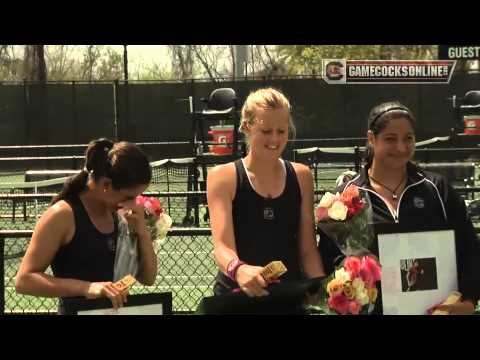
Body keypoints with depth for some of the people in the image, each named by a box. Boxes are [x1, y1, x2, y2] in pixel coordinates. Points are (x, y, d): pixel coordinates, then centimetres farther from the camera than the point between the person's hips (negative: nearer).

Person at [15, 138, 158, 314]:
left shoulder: (121, 214, 0)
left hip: (118, 309, 5)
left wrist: (142, 232, -12)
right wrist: (86, 288, -29)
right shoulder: (63, 215, -16)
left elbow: (147, 278, 4)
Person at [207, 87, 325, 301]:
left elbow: (308, 249, 9)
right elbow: (222, 246, -13)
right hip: (236, 294, -2)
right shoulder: (223, 177, -2)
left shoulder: (301, 176, 8)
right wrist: (239, 270, -33)